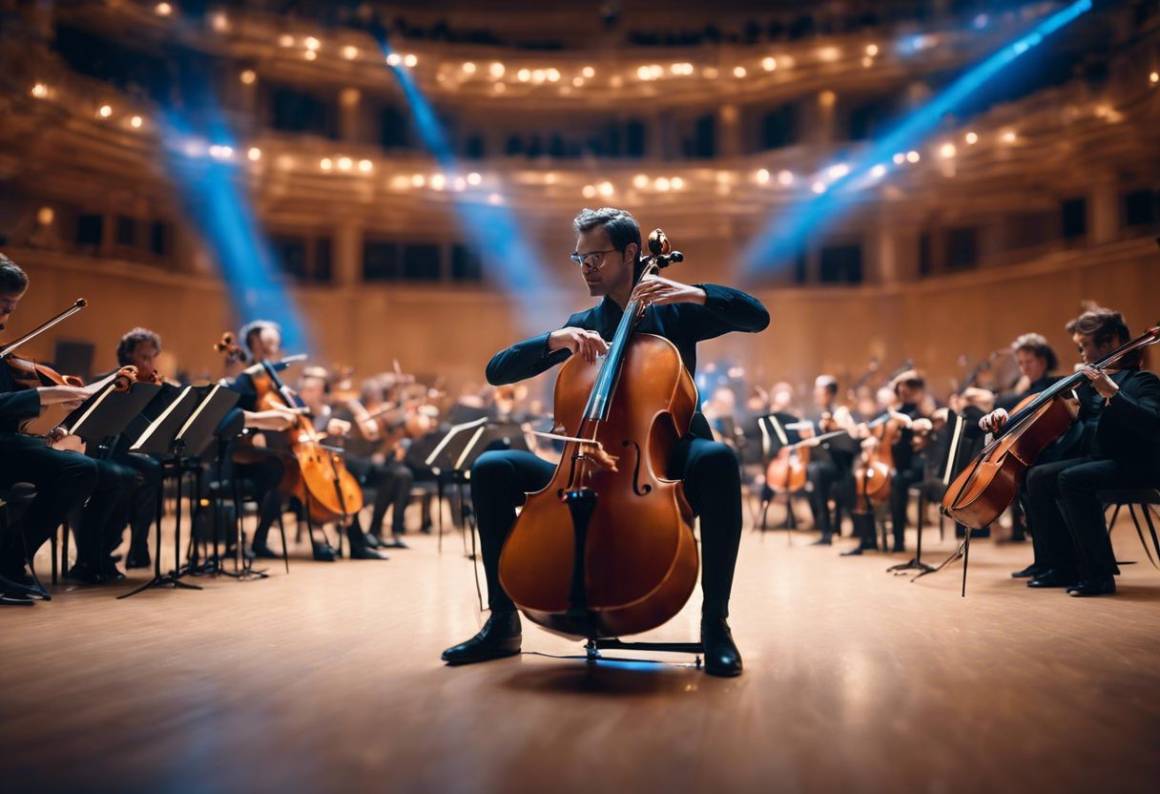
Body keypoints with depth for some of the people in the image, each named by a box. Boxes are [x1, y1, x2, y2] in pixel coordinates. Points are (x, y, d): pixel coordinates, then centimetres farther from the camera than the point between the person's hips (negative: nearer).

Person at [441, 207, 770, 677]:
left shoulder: (674, 312, 7)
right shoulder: (582, 326, 13)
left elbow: (757, 317, -3)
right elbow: (496, 371, 5)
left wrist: (696, 294, -18)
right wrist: (553, 340, -13)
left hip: (670, 466, -2)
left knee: (717, 459, -37)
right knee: (491, 468, -16)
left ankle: (714, 622, -26)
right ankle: (502, 624, -8)